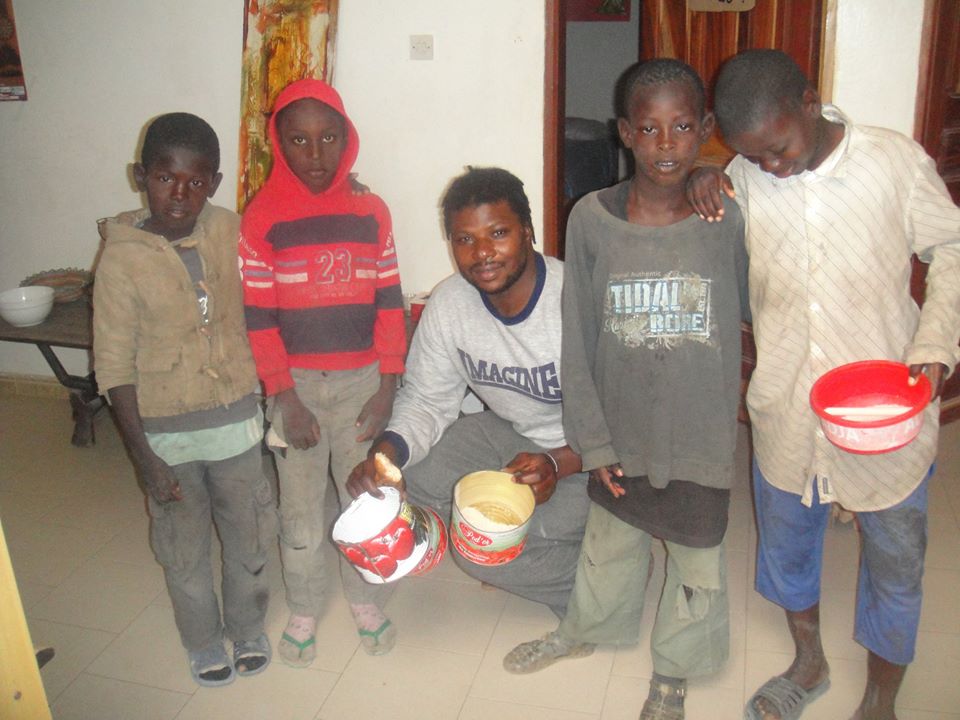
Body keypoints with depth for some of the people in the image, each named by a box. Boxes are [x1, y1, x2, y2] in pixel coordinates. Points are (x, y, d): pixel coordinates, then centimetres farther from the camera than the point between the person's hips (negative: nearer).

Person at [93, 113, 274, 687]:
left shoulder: (231, 232, -8)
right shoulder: (122, 258, -14)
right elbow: (115, 367, -11)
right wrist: (144, 457, -11)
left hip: (235, 419, 2)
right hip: (166, 431, -2)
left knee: (247, 535, 18)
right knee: (185, 546, 18)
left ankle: (248, 626, 44)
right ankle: (203, 640, 43)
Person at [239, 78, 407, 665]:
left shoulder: (371, 212, 0)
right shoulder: (263, 219, -6)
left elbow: (390, 304, 1)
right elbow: (259, 318, -7)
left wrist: (387, 389, -3)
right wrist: (285, 401, -10)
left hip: (362, 381, 1)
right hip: (296, 384, -1)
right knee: (300, 506, 11)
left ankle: (367, 600, 34)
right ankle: (303, 611, 33)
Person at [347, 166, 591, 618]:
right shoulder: (449, 303, -10)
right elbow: (427, 399, -2)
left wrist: (557, 463, -38)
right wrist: (388, 451, -22)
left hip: (586, 454, -6)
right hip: (508, 432, 7)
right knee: (408, 473, -10)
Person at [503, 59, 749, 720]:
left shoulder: (729, 219, -12)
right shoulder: (591, 219, -10)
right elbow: (578, 339, -5)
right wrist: (592, 439, -4)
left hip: (703, 435, 0)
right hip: (620, 432, 1)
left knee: (697, 559, 17)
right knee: (610, 546, 23)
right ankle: (584, 631, 53)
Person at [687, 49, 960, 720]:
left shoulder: (898, 161, -11)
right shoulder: (742, 180, -5)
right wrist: (697, 187, -11)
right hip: (785, 407, 3)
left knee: (894, 560, 13)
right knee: (785, 539, 20)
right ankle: (809, 661, 48)